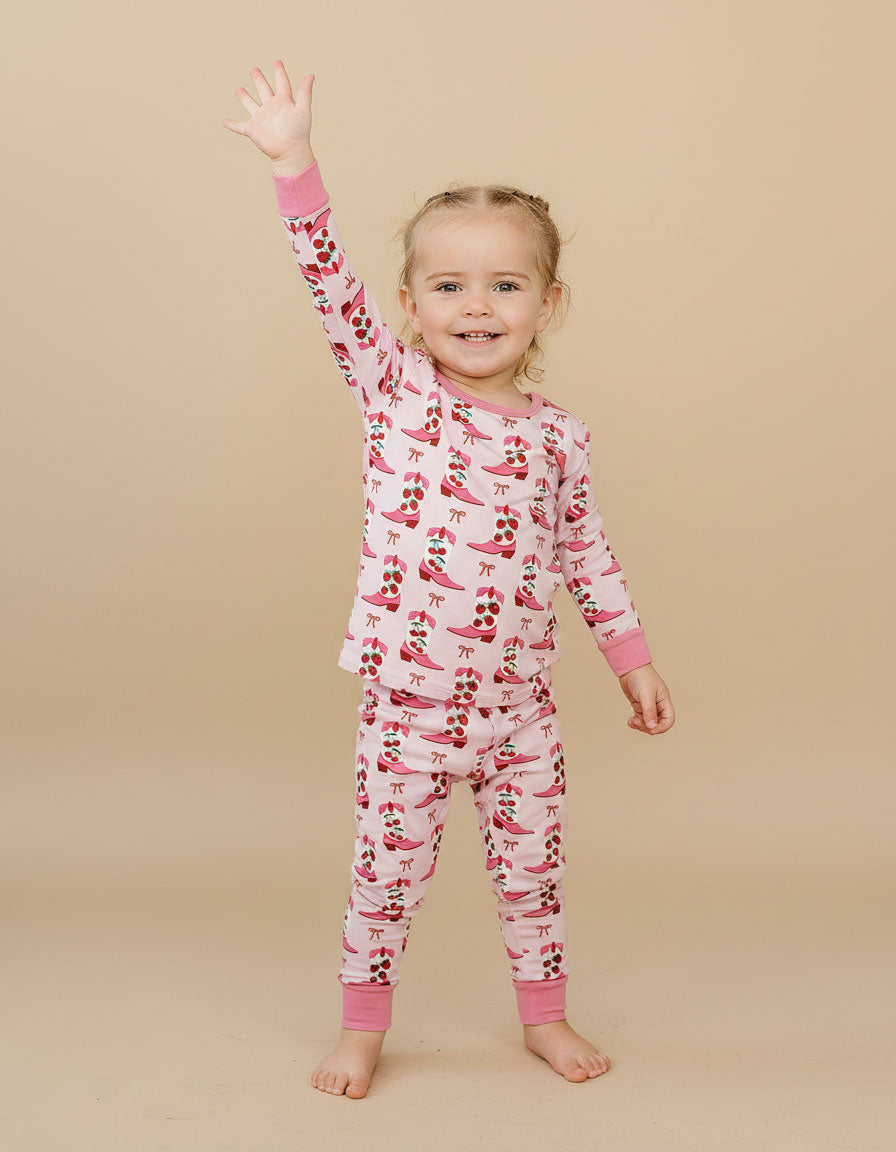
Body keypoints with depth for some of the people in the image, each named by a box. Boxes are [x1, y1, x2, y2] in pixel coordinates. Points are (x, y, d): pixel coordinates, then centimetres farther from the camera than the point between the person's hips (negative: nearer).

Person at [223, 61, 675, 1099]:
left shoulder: (558, 435, 2)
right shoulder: (394, 387, -4)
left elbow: (585, 554, 11)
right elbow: (329, 280, -14)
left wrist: (632, 657, 11)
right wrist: (293, 161, -22)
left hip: (519, 701, 2)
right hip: (408, 699, -2)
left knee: (532, 866, 15)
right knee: (389, 871, 9)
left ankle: (544, 1015, 35)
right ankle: (363, 1023, 30)